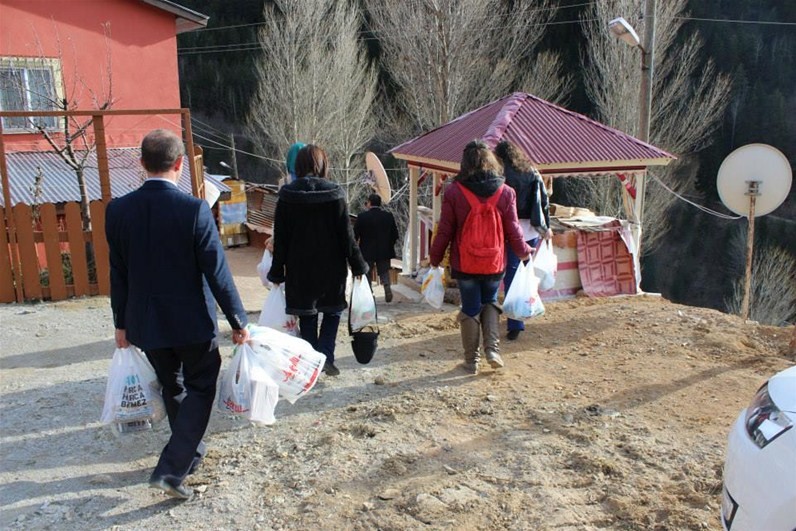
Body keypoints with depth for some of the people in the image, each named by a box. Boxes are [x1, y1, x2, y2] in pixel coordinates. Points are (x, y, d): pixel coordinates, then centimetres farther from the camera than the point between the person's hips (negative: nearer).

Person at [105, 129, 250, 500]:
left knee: (172, 388, 22)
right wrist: (238, 322, -6)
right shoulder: (194, 209, -19)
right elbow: (217, 274, -16)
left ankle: (191, 453, 39)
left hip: (146, 322, 5)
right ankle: (172, 468, 4)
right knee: (200, 388, 13)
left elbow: (117, 273, 2)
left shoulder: (118, 210, -6)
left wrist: (122, 323, 14)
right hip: (192, 321, -4)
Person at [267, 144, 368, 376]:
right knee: (333, 311, 15)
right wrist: (357, 265, 2)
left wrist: (277, 272, 5)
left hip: (299, 267, 1)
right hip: (331, 266, -1)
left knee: (307, 315, 13)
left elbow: (280, 238, -2)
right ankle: (326, 357, -1)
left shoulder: (287, 195, -5)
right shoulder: (334, 193, -9)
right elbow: (346, 233, -7)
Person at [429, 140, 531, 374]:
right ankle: (492, 348, 9)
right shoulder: (505, 192, -6)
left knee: (470, 309, 11)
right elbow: (512, 231, 0)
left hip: (464, 263, -1)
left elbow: (445, 231, -6)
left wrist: (435, 258, 7)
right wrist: (524, 251, 18)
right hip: (494, 262, 2)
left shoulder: (453, 191, -11)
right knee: (490, 303, 22)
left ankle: (472, 360, 17)